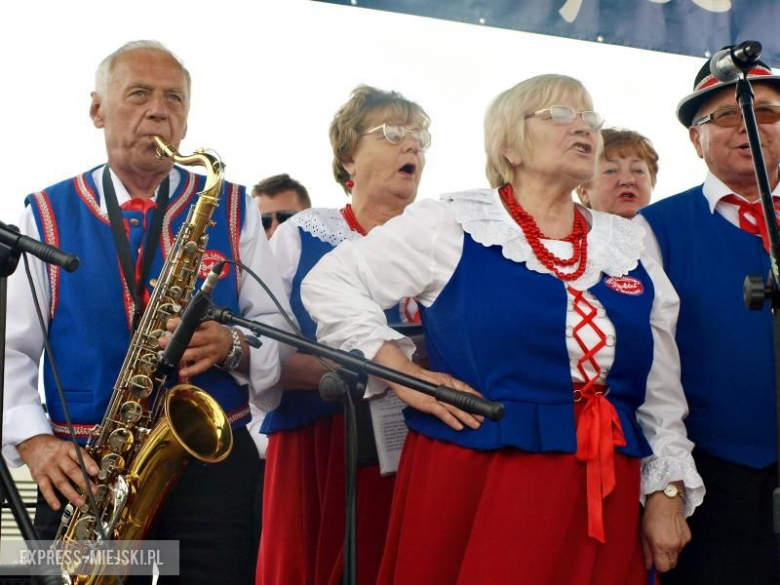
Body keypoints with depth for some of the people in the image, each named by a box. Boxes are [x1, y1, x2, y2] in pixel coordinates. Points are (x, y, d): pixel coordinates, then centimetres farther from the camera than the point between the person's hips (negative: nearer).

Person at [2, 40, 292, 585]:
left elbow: (278, 329, 6)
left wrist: (232, 348, -16)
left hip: (215, 463, 1)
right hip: (85, 471, 0)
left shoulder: (233, 209, 8)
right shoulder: (46, 216, 6)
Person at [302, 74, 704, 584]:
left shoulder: (628, 246, 12)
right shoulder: (452, 225, -2)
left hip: (602, 490, 4)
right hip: (470, 476, -4)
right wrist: (403, 376, -7)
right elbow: (329, 282, -1)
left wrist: (667, 494, 7)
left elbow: (661, 390, 14)